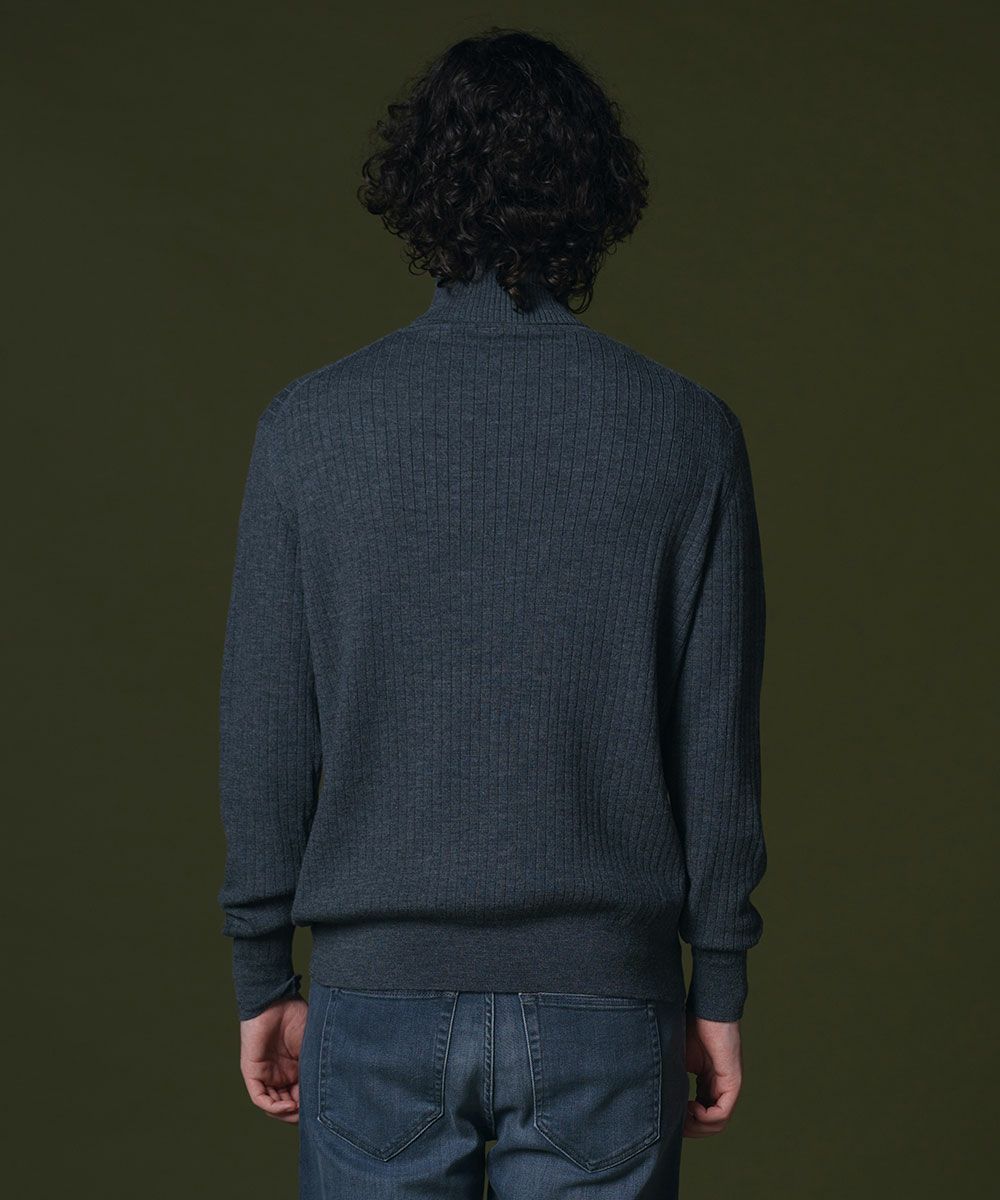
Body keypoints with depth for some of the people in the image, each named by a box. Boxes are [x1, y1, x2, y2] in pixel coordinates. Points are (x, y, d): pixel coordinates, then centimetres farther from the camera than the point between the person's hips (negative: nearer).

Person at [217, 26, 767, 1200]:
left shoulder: (309, 423, -4)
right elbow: (716, 741, -3)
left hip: (376, 987, 0)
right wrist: (718, 986, 7)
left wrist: (264, 974, 8)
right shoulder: (686, 432, -5)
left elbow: (264, 732, -2)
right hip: (599, 1003, 0)